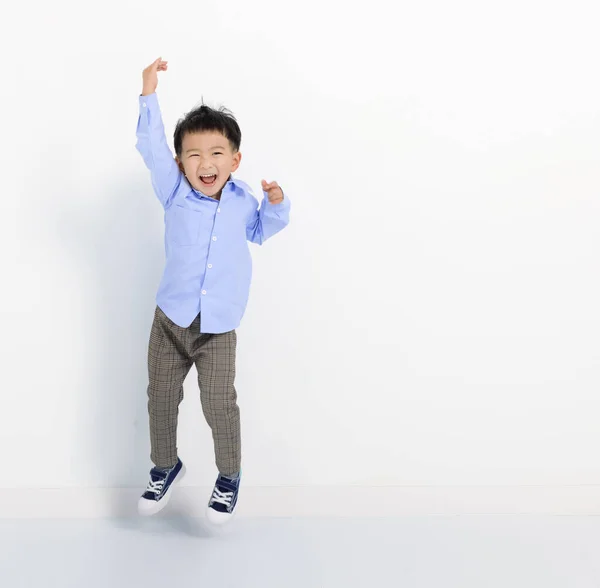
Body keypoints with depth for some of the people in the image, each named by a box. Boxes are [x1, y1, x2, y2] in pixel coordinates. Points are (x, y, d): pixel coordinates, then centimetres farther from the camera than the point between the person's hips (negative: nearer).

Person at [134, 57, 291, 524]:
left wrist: (275, 205, 2)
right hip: (170, 320, 1)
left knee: (220, 405, -3)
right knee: (161, 398, 11)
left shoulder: (243, 201, 1)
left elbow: (261, 231, 21)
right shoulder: (175, 193, -4)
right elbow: (152, 147, -15)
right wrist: (150, 94, -24)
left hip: (219, 328, -1)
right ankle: (166, 465, 34)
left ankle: (230, 476, 19)